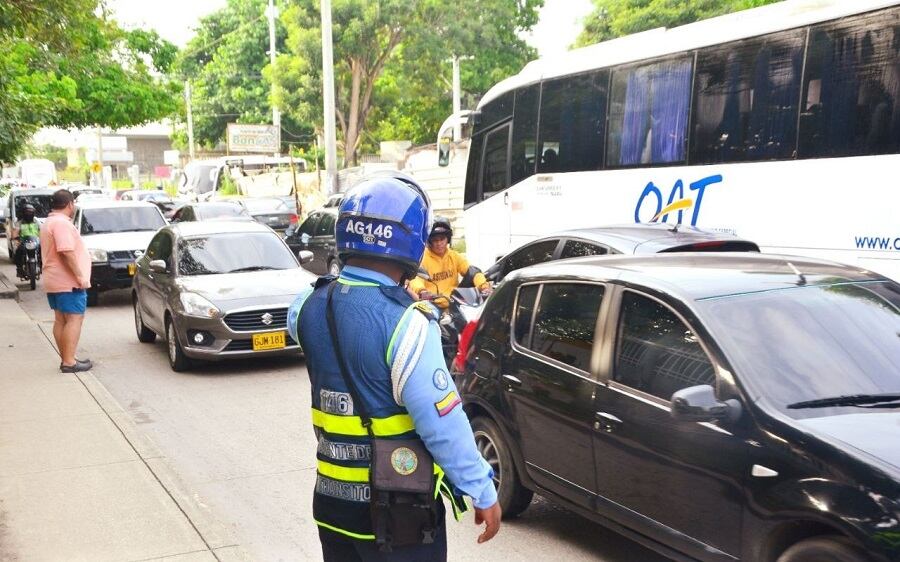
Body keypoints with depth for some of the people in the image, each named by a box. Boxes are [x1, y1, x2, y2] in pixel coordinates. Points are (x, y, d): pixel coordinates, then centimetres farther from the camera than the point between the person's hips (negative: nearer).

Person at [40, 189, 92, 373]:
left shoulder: (48, 223, 18)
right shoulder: (62, 223, -17)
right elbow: (67, 252, -26)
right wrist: (81, 276, -23)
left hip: (54, 282, 10)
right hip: (69, 282, -10)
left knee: (60, 320, 12)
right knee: (74, 319, -8)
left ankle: (66, 358, 18)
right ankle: (69, 362, -9)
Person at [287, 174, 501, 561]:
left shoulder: (310, 307, -4)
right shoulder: (405, 323, -24)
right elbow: (442, 422, -23)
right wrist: (483, 492, -13)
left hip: (330, 500, 6)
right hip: (397, 510, -6)